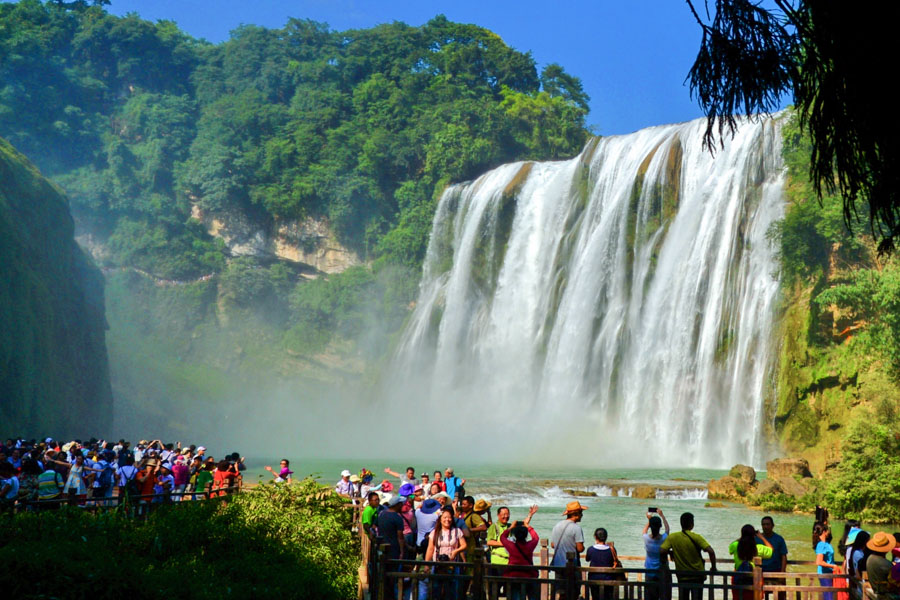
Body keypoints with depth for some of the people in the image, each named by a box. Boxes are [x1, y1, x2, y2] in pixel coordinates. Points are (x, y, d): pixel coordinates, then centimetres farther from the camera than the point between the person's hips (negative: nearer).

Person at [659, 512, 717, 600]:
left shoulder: (672, 537, -6)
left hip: (682, 577, 2)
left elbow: (661, 551, -15)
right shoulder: (696, 537, -13)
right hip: (697, 576, -2)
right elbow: (711, 551, -21)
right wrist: (713, 567, -8)